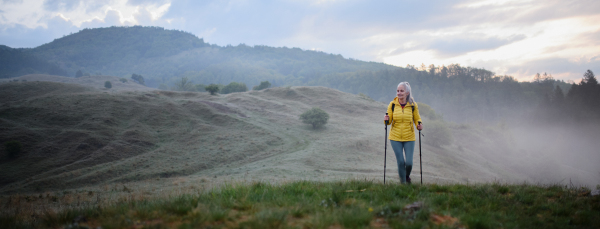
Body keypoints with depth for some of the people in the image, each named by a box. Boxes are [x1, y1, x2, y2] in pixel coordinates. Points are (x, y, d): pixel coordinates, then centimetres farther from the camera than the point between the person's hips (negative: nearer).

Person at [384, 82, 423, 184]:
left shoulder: (413, 105, -3)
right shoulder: (392, 104, -2)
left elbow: (417, 118, 7)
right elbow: (389, 121, 3)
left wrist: (419, 125, -14)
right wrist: (387, 120, -19)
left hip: (409, 138, 0)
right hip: (395, 138, 0)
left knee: (409, 163, -5)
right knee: (400, 162, -4)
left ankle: (407, 176, 29)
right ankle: (403, 182, 19)